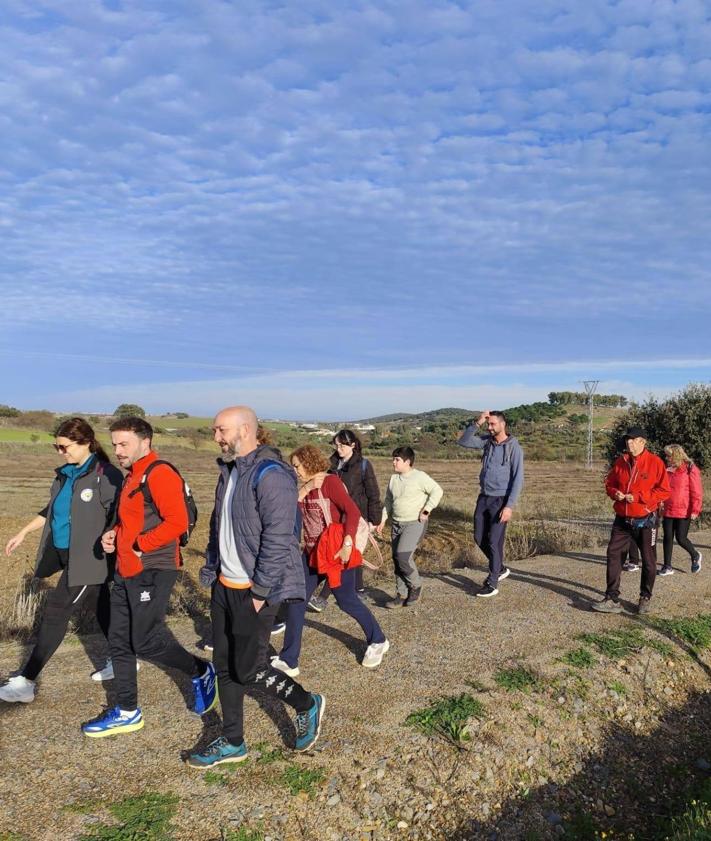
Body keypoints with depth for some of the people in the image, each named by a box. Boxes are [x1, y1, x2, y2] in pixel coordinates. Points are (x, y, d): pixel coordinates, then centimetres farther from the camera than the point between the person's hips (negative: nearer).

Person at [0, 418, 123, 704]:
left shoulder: (105, 475, -16)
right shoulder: (65, 474, 9)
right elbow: (51, 509, 21)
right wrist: (23, 533, 22)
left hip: (89, 559, -8)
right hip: (67, 554, 8)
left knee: (55, 613, -5)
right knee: (102, 609, 18)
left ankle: (26, 682, 5)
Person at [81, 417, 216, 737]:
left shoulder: (159, 473, -15)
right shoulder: (133, 476, 15)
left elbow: (177, 522, -23)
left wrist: (138, 545, -18)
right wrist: (114, 533, 7)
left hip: (152, 570, -10)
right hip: (126, 570, 10)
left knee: (146, 641, -5)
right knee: (119, 641, 11)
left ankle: (201, 672, 19)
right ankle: (127, 712, 23)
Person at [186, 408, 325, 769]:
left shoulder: (270, 475, -20)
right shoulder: (229, 471, 10)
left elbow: (277, 539, -24)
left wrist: (260, 593, -21)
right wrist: (211, 571, 14)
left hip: (254, 592, -9)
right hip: (225, 587, 9)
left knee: (248, 670, -1)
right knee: (225, 667, 14)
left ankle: (308, 705, 24)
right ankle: (232, 742, 30)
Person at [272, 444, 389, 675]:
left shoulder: (330, 482, -14)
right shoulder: (305, 487, 10)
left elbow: (353, 511, -22)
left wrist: (347, 545, -27)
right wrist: (304, 489, -13)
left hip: (335, 553, -7)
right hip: (312, 553, 7)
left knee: (347, 601, 7)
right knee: (296, 601, 2)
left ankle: (378, 642, 31)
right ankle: (288, 661, 10)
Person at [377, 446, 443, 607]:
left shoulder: (419, 477, -11)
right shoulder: (394, 479, 10)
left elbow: (437, 491, -14)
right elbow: (388, 501, 18)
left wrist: (426, 509, -16)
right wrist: (383, 520, 12)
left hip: (415, 523, -7)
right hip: (397, 524, 7)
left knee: (403, 556, -17)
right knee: (397, 558, 6)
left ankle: (415, 586, 6)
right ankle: (402, 595, 16)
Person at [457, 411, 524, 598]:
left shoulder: (514, 447, -12)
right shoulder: (487, 441, 5)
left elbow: (518, 479, -14)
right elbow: (463, 441, 1)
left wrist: (509, 506, -20)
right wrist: (477, 423, -10)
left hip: (500, 500, -6)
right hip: (483, 498, 6)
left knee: (494, 542, -2)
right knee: (480, 538, 11)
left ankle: (492, 584, 10)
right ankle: (500, 569, 32)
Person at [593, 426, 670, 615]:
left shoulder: (655, 462, -10)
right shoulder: (620, 462, 4)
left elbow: (664, 491, -12)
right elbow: (609, 484, 14)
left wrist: (638, 497, -20)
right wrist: (614, 493, -9)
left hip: (645, 521, -4)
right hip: (622, 520, 4)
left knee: (648, 561, 7)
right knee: (613, 554, -2)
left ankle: (645, 599, 25)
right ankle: (612, 599, 2)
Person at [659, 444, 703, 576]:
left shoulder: (690, 470, -8)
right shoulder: (667, 470, 10)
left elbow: (696, 492, -10)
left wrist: (695, 510, -14)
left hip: (684, 512, -5)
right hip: (668, 511, 5)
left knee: (681, 538, -1)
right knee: (668, 538, 5)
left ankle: (695, 556, 29)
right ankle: (667, 566, 13)